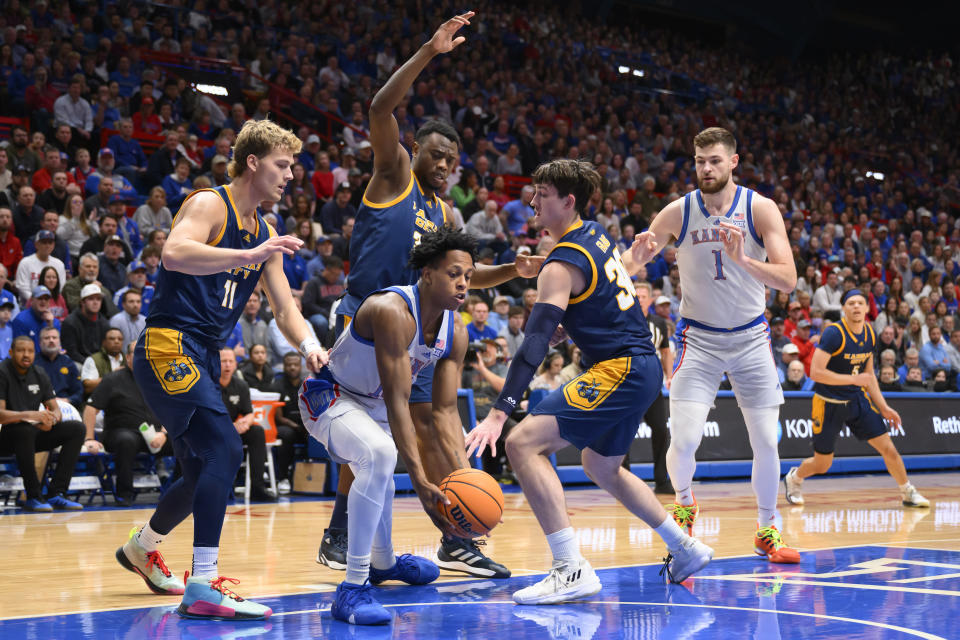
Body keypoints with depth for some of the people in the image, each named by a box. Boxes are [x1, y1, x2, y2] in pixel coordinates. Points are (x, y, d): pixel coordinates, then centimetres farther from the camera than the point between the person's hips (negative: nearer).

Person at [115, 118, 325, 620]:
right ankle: (203, 587, -24)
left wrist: (310, 347, -4)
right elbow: (174, 253, -30)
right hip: (168, 347, -10)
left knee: (207, 472, 17)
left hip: (201, 358, 10)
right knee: (224, 449, -24)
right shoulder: (209, 204, -10)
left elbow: (284, 307, 16)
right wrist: (248, 256, -37)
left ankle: (142, 549, 43)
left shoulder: (264, 234, 15)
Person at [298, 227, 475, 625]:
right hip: (328, 398, -10)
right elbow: (397, 402, -35)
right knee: (380, 454, -35)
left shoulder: (455, 332, -8)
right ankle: (352, 590, -33)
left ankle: (383, 562, 57)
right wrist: (420, 482, -39)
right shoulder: (393, 311, -33)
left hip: (371, 404, 10)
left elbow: (445, 410, -7)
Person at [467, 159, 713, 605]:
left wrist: (498, 414, -32)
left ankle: (572, 569, -23)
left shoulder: (562, 265, -15)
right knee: (601, 467, 28)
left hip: (621, 371, -10)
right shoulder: (596, 233, 11)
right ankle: (685, 550, 36)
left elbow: (535, 342, -26)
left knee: (524, 443, -18)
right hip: (643, 366, 10)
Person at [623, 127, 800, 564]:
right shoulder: (678, 213, -8)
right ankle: (684, 504, 18)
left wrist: (742, 259, -35)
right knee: (684, 440, -14)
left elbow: (788, 279, -18)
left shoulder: (761, 209, -10)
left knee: (767, 442, -1)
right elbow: (628, 267, 1)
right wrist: (637, 257, -24)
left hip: (750, 336, 1)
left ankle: (767, 531, 20)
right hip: (699, 337, 0)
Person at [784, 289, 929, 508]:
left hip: (857, 400, 5)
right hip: (829, 403, -5)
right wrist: (853, 379, -26)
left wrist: (883, 407, 10)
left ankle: (908, 493, 20)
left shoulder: (869, 334, 1)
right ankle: (794, 478, 36)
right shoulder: (833, 333, -20)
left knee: (888, 448, -1)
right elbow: (815, 372, -26)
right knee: (822, 465, 4)